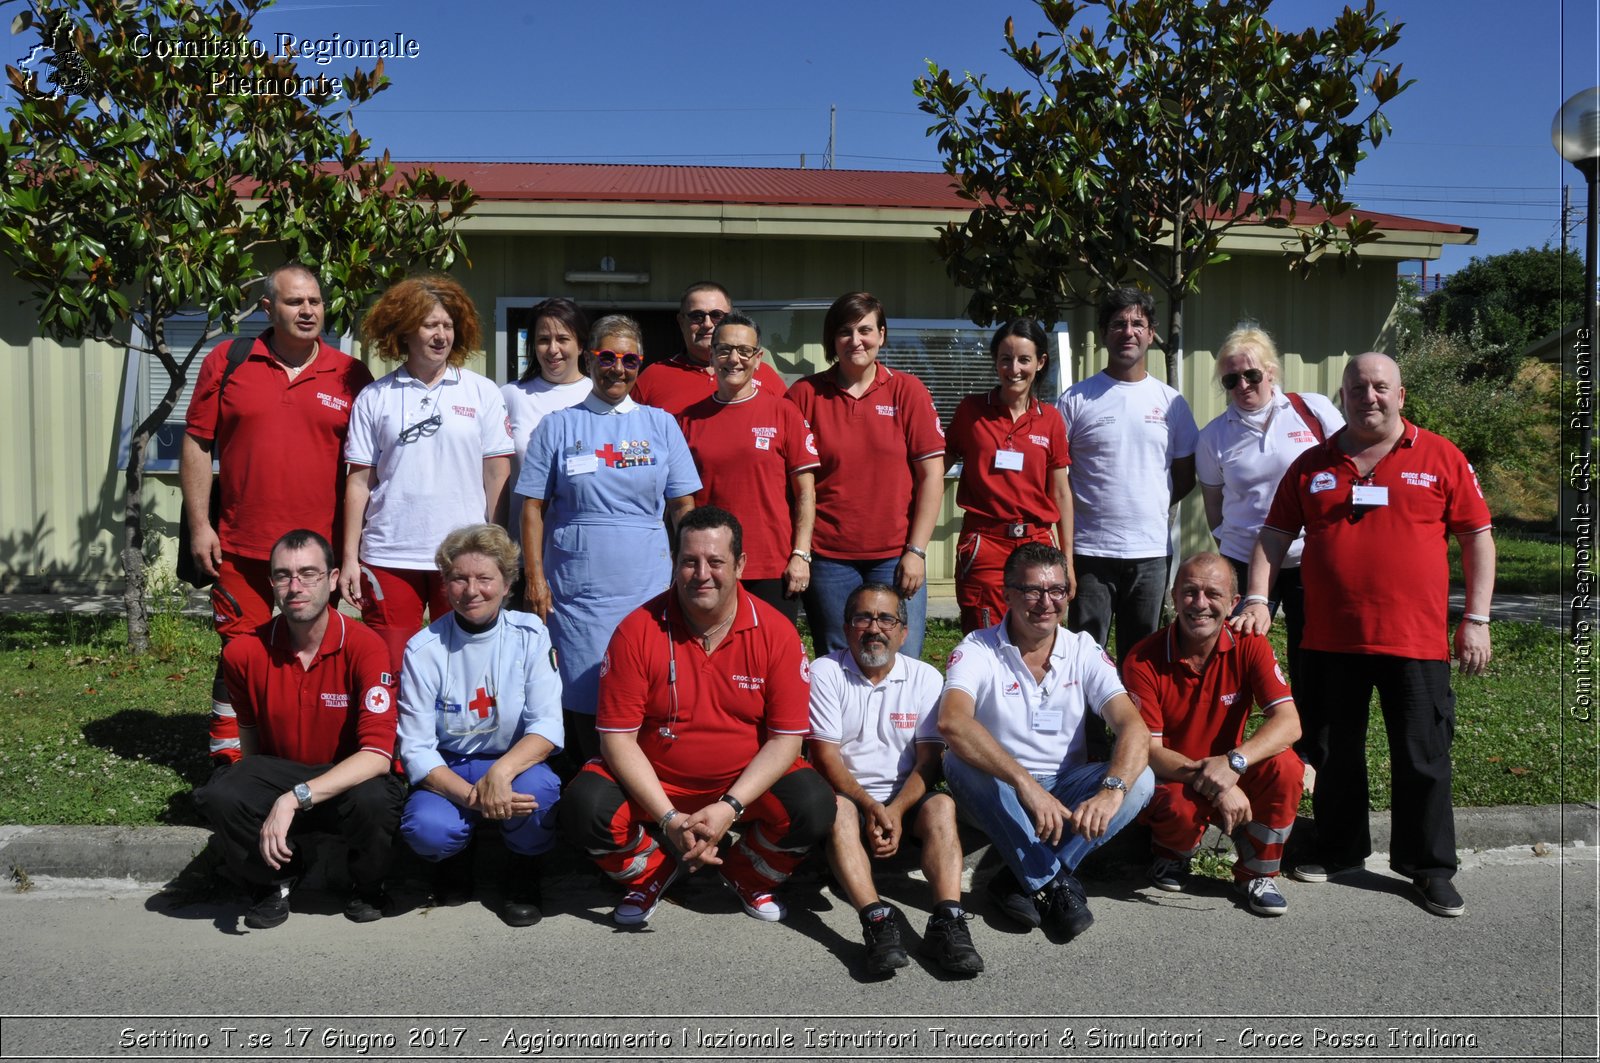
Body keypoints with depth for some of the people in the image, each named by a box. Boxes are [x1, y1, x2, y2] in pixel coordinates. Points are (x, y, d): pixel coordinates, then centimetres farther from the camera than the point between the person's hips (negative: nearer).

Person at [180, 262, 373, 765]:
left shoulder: (350, 375, 3)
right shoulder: (226, 362, 4)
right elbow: (196, 444, 6)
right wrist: (199, 525, 0)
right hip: (241, 548, 0)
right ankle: (227, 761, 19)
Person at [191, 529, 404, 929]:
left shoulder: (364, 647, -19)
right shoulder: (244, 652, -7)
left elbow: (378, 754, -27)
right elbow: (250, 736, 12)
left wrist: (295, 798, -33)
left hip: (349, 779, -2)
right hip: (277, 774, 3)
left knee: (374, 799, -37)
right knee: (217, 795, -29)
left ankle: (367, 886, 1)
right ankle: (276, 879, 4)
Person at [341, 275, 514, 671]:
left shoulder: (482, 392, 5)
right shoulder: (375, 398, 6)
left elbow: (497, 475, 3)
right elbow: (359, 481, 6)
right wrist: (350, 558, 2)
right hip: (388, 557, 1)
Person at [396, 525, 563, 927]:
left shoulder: (530, 635, -7)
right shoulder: (424, 649, -9)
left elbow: (547, 724, -14)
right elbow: (415, 749, -11)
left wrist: (501, 772, -33)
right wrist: (472, 796, -28)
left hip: (514, 762, 0)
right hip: (448, 771, 0)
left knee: (538, 788, -34)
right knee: (425, 829, -32)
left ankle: (524, 872, 0)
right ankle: (456, 859, 9)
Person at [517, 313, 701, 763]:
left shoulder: (661, 424, 10)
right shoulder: (558, 426, 8)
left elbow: (683, 506, 11)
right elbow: (533, 507, 5)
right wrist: (534, 578, -3)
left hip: (649, 590, 1)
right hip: (575, 591, -1)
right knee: (582, 702, 0)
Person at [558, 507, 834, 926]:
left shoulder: (775, 632, -11)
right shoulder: (637, 631, -13)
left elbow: (786, 737, -10)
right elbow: (618, 737, -12)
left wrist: (730, 807, -23)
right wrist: (669, 819, -22)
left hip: (747, 781, 0)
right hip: (653, 781, 0)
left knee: (813, 807, -26)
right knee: (584, 808, -26)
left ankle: (748, 876, 10)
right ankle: (652, 874, 10)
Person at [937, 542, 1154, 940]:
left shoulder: (1084, 652, -2)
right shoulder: (977, 651, -12)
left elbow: (1134, 728, -15)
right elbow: (952, 722, -32)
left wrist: (1111, 790, -36)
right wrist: (1025, 783, -42)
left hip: (1066, 792, 3)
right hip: (998, 797, -2)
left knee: (1141, 779, -22)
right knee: (962, 760, -33)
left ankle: (1025, 881, -22)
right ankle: (1055, 883, -26)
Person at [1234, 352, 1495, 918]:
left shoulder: (1441, 458, 3)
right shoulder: (1313, 465, 8)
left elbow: (1477, 537, 4)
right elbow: (1275, 534, 10)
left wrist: (1476, 619, -1)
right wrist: (1258, 599, -3)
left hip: (1415, 640, -2)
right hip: (1329, 639, 2)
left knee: (1423, 759, 5)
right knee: (1332, 754, 13)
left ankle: (1431, 868, 21)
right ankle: (1339, 851, 30)